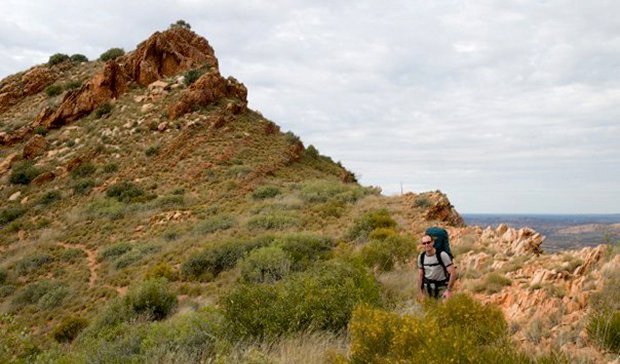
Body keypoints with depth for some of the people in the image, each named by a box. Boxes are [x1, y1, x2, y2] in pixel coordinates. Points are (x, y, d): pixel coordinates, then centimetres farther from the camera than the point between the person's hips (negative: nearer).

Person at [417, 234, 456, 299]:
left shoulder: (442, 255, -18)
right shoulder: (421, 257, -2)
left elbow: (453, 273, -18)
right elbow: (420, 275, 9)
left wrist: (449, 290, -18)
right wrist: (421, 292, 9)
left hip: (442, 287, -4)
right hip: (428, 288, 4)